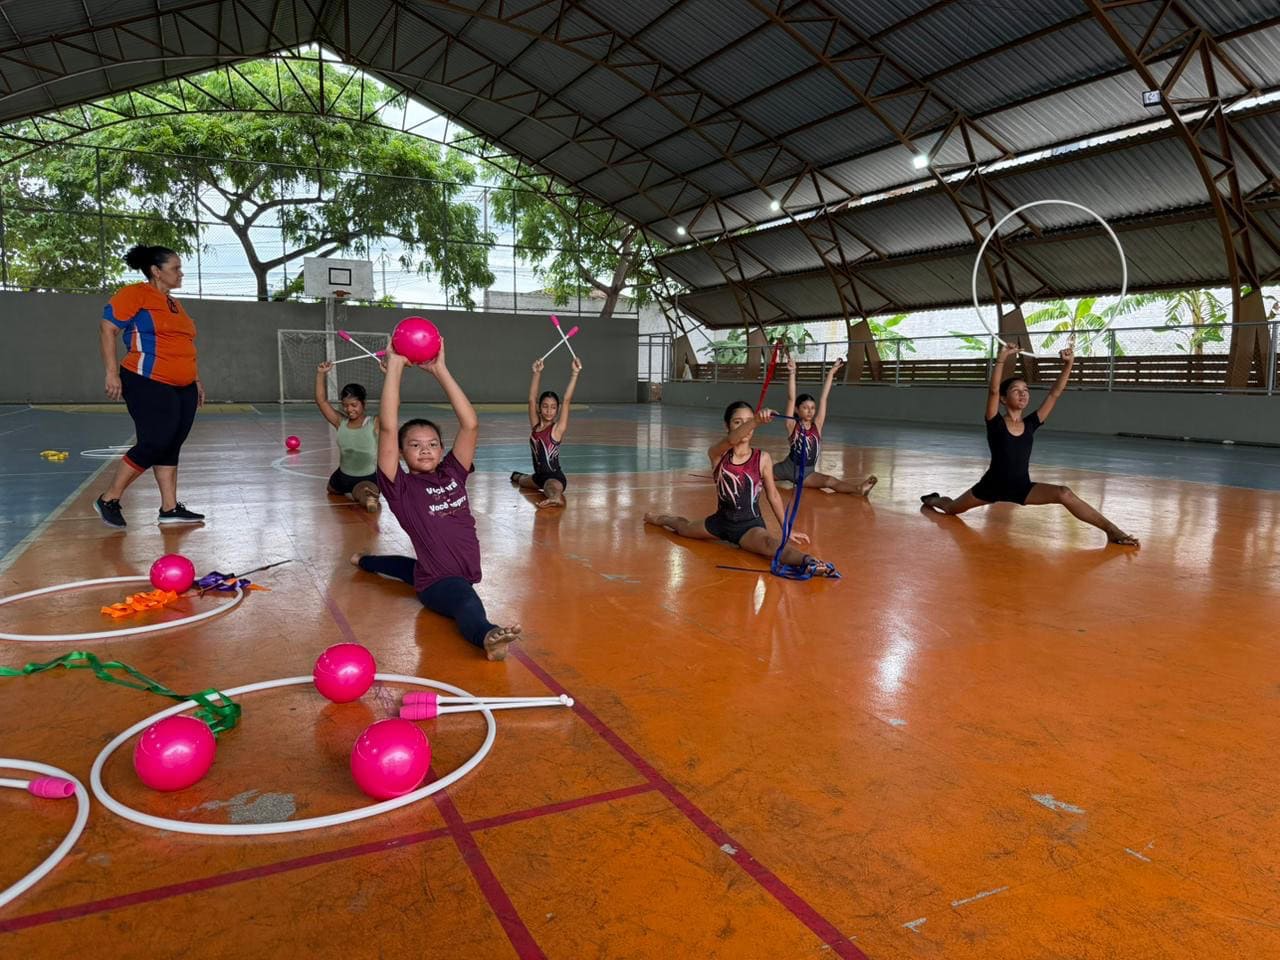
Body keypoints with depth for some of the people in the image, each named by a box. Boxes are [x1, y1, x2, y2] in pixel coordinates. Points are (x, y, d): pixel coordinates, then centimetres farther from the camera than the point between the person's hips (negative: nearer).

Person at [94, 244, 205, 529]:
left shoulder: (173, 304, 19)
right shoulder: (136, 294, -6)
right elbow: (107, 329, -11)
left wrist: (196, 380, 24)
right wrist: (112, 373, -18)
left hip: (183, 388, 8)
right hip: (149, 385, -8)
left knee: (171, 447, 8)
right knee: (154, 444, -10)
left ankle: (170, 508, 13)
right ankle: (108, 499, 5)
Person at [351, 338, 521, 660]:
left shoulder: (452, 473, 3)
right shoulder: (401, 487, -10)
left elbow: (471, 425, -8)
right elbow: (387, 429, -23)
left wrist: (439, 370, -11)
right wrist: (395, 366, -23)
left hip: (464, 573, 7)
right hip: (437, 582, -7)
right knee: (468, 602, -40)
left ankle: (365, 561, 63)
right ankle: (487, 636, -73)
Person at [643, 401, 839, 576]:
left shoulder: (763, 459, -8)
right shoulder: (717, 454, -10)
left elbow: (773, 495, 4)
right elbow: (731, 440, -35)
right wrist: (756, 421, -53)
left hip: (750, 524, -3)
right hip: (722, 520, 3)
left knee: (769, 542, -38)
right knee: (683, 527, 28)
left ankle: (808, 562, -67)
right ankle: (660, 518, 63)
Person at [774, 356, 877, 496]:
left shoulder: (817, 425, 1)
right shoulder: (792, 425, -6)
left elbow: (823, 398, -3)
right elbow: (791, 398, -18)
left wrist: (831, 373, -3)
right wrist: (792, 373, -27)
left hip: (807, 472, 0)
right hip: (787, 468, 0)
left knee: (830, 481, -28)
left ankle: (858, 488, -50)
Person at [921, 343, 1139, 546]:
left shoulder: (1031, 424, -2)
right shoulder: (995, 424, -13)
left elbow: (1055, 394, -8)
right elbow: (993, 390, -29)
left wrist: (1068, 365, -20)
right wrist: (1001, 359, -40)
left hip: (1021, 488, 2)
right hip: (992, 486, -2)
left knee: (1064, 494, -24)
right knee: (951, 509, 18)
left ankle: (1111, 530, -24)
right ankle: (933, 499, 55)